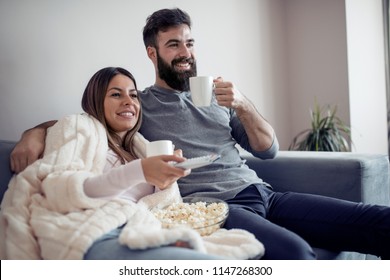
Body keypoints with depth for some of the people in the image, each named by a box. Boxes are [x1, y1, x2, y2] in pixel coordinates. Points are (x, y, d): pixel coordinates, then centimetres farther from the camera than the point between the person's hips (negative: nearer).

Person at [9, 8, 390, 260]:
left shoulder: (217, 96, 21)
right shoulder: (138, 104, 11)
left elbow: (269, 150, 14)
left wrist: (243, 106, -3)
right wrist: (34, 133, -8)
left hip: (260, 192, 6)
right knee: (294, 252, -38)